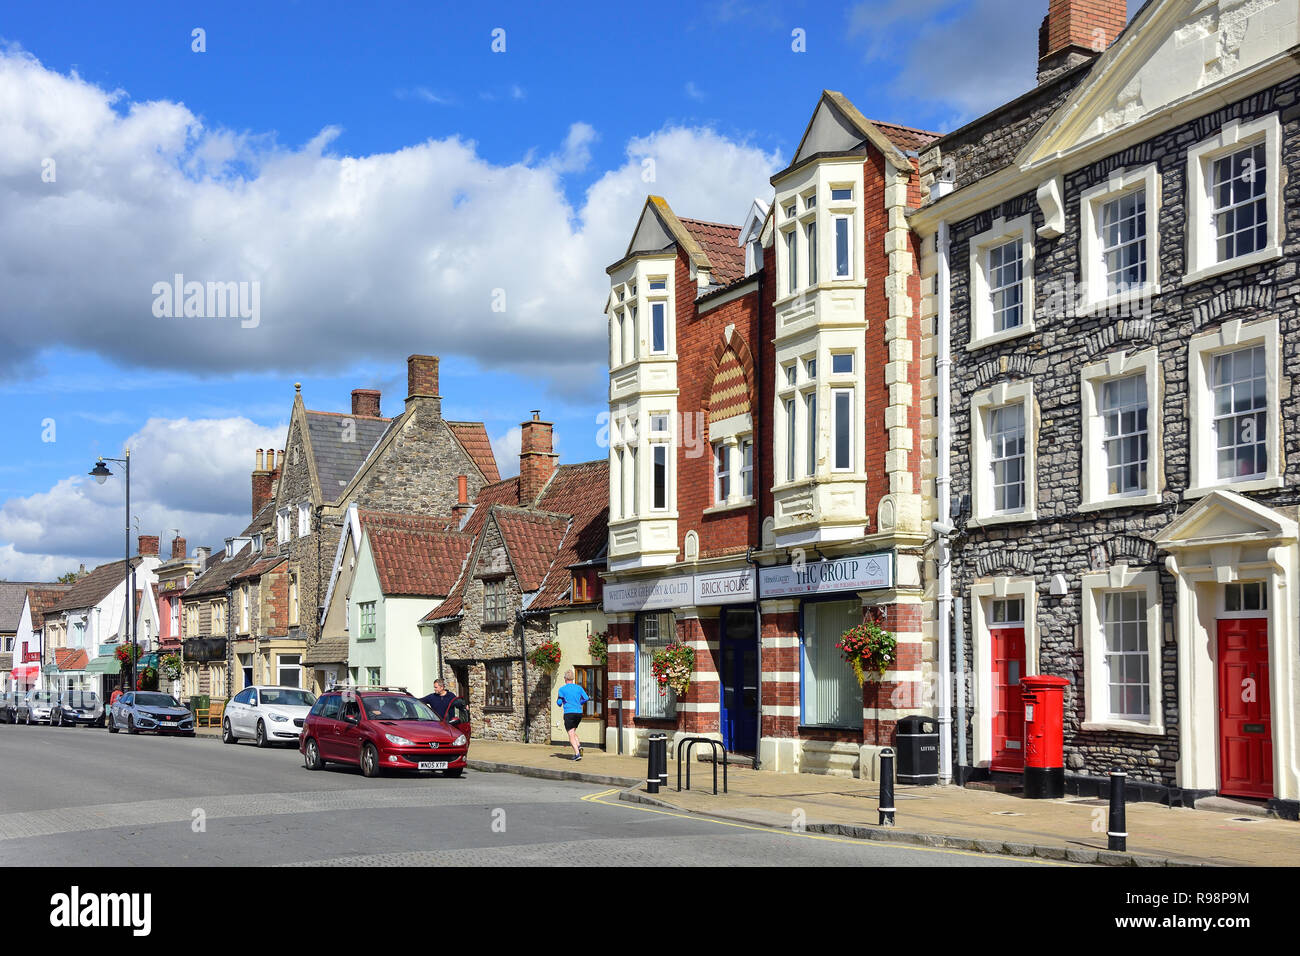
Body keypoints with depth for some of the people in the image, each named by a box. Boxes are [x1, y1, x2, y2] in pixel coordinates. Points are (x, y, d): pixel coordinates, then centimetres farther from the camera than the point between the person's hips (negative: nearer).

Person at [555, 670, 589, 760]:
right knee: (573, 731, 23)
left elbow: (559, 703, 0)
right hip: (579, 712, 4)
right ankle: (579, 746, -1)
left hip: (569, 713, -4)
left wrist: (557, 701, 23)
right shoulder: (579, 688, 9)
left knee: (571, 734, -4)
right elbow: (586, 698, 4)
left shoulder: (562, 689, -1)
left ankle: (577, 753, -16)